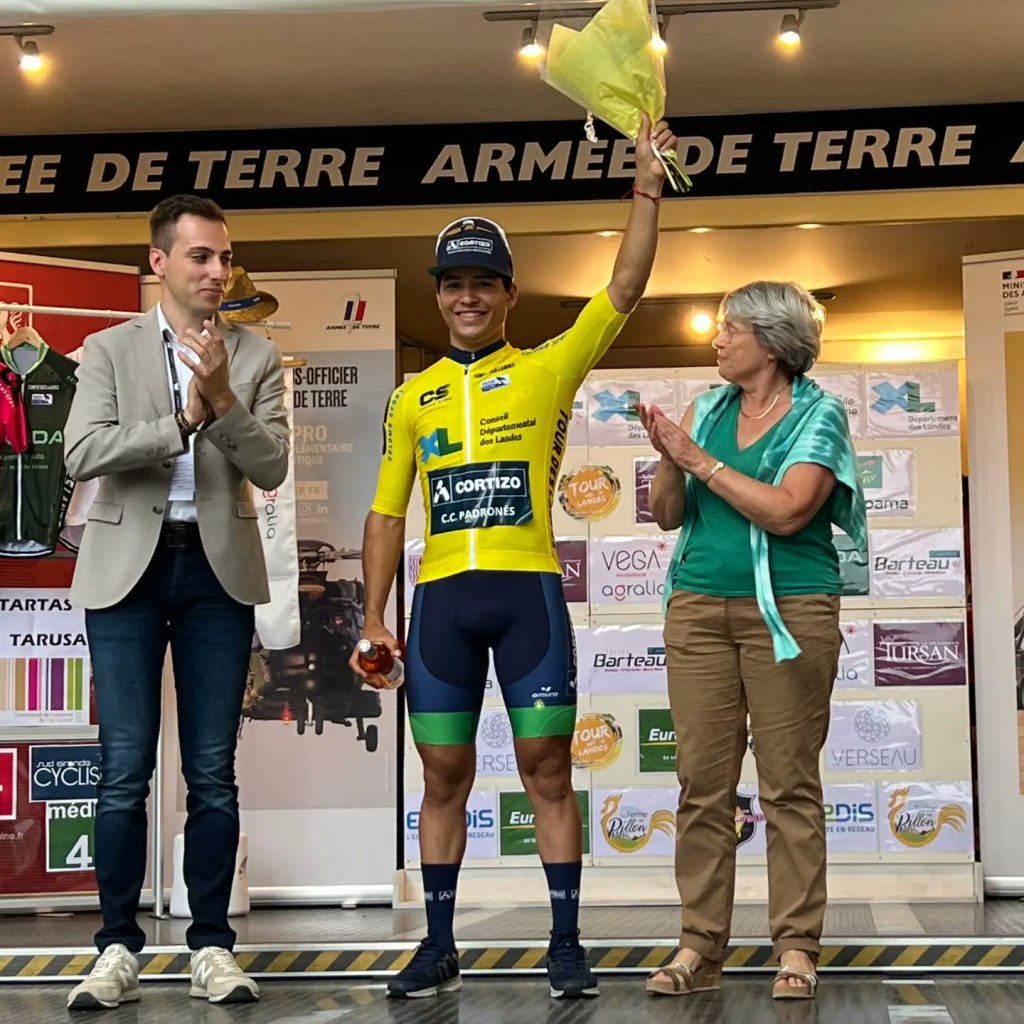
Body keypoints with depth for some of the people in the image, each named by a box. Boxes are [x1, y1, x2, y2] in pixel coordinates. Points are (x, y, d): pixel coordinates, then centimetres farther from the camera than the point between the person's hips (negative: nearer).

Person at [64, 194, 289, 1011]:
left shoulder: (257, 358, 7)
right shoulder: (109, 350, 5)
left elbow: (272, 468, -3)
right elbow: (83, 455, -9)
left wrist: (223, 400, -18)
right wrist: (181, 423, -14)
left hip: (218, 569, 1)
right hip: (129, 566, -1)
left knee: (213, 773, 4)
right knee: (125, 772, 0)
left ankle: (212, 945, 12)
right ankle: (119, 947, 10)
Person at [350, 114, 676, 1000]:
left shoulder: (547, 370, 5)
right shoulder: (413, 399, 13)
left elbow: (626, 289, -2)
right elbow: (387, 515, 13)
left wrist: (647, 187, -7)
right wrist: (374, 615, 6)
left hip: (529, 592, -2)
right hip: (442, 598, 3)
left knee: (548, 770, 1)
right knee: (444, 777, 8)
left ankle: (566, 944, 10)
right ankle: (440, 949, 18)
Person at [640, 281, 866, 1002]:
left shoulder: (819, 415, -1)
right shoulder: (708, 410, 13)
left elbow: (786, 511, -16)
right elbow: (668, 515, 13)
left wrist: (701, 460, -12)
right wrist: (670, 458, -5)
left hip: (789, 610, -4)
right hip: (700, 609, 5)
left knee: (790, 783, -1)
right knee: (703, 782, 3)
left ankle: (797, 947, 6)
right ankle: (701, 947, 9)